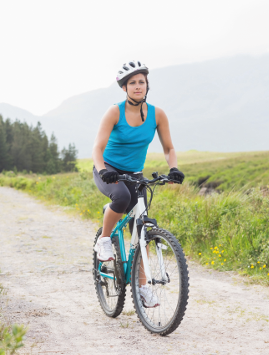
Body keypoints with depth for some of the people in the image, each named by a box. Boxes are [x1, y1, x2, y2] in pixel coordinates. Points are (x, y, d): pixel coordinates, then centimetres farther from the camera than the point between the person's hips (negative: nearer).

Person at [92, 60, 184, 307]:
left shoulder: (157, 115, -6)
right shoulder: (115, 112, -16)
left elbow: (168, 149, 0)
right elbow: (98, 148, -22)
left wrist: (174, 168, -21)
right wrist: (102, 169, -42)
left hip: (134, 174, 3)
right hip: (109, 171, -3)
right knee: (121, 195, -38)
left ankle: (142, 286, 6)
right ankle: (104, 241, -14)